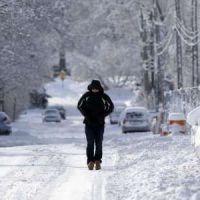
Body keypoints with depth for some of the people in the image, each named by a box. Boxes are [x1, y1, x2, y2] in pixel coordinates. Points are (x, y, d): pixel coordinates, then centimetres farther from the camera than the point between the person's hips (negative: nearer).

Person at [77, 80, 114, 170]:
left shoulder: (104, 96, -3)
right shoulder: (87, 95, -1)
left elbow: (110, 107, 6)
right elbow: (80, 105, 10)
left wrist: (102, 115, -6)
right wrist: (86, 115, -4)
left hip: (99, 123, 0)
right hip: (89, 123, 0)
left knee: (99, 143, -1)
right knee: (90, 142, -10)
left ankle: (97, 161, 8)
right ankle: (90, 161, -10)